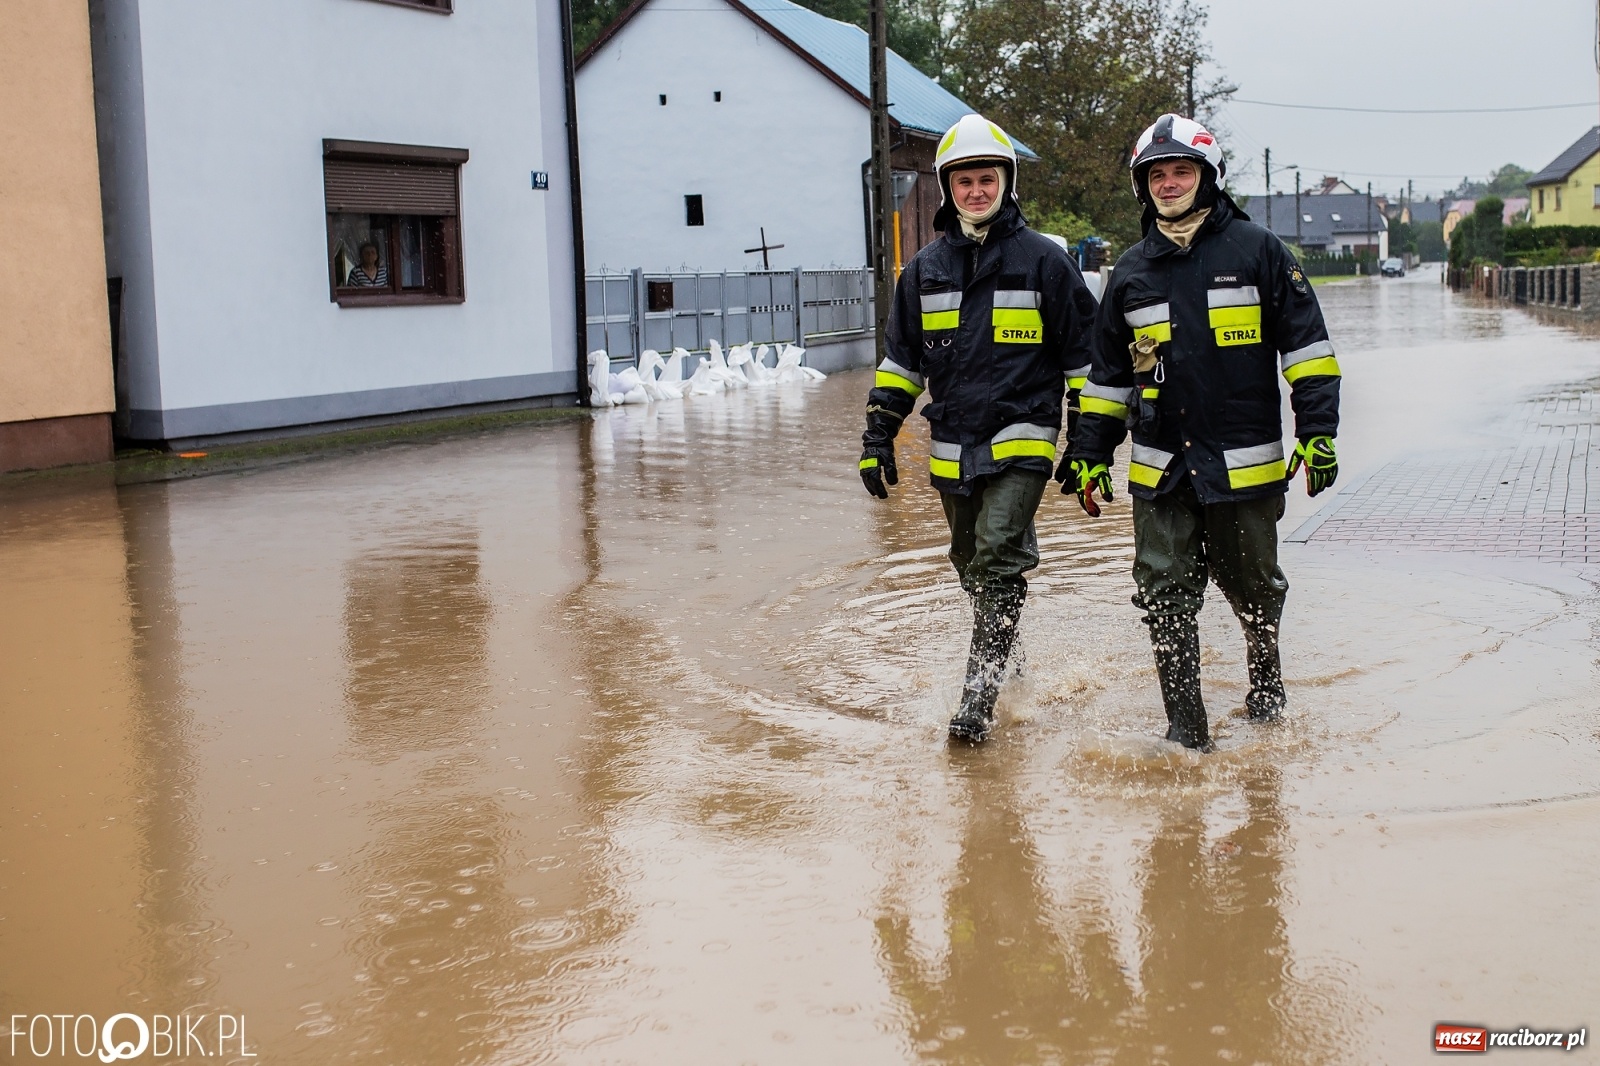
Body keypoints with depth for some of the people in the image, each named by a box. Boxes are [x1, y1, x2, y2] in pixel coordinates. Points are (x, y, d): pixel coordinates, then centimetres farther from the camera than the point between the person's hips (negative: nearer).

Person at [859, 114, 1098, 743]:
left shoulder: (1043, 261, -2)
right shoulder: (926, 270, 9)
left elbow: (1084, 355, 2)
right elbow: (899, 360, 15)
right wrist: (878, 437, 8)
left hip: (1021, 438, -5)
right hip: (952, 448, 5)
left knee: (999, 558, -17)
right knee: (972, 567, 15)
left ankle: (979, 696, -15)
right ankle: (1003, 659, 36)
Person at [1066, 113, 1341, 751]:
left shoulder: (1255, 250, 0)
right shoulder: (1132, 271, 10)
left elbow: (1307, 346, 0)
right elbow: (1107, 371, 17)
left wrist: (1318, 432, -8)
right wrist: (1090, 453, 13)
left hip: (1245, 462, -2)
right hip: (1160, 469, 2)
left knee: (1252, 588, 12)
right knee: (1165, 595, -5)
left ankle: (1266, 679, 40)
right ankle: (1186, 729, 3)